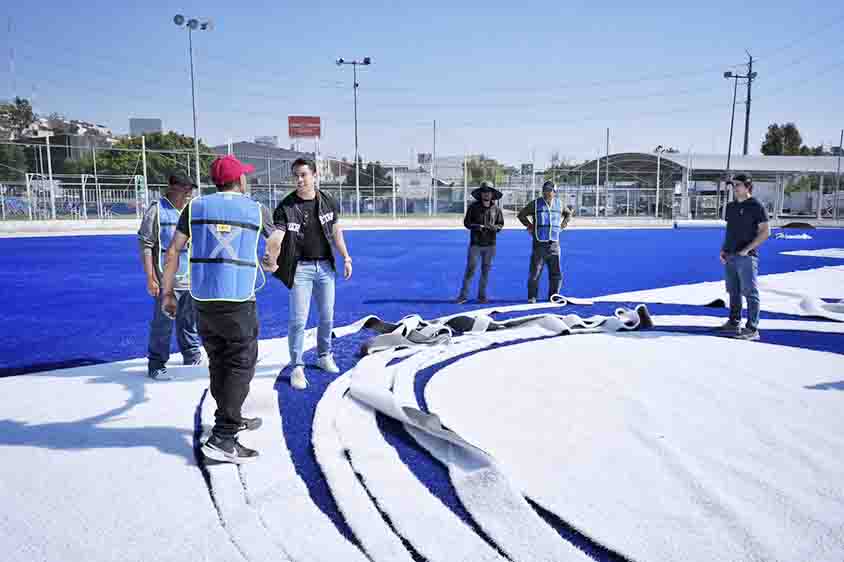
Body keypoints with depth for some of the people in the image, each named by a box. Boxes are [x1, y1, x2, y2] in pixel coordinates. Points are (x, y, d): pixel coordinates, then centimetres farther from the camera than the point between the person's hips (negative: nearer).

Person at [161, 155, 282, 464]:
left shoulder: (196, 207, 6)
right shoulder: (256, 209, 2)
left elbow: (173, 251, 4)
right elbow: (275, 241, 20)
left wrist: (167, 292, 11)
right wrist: (271, 260, 41)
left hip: (203, 299, 4)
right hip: (239, 300, -4)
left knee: (218, 362, 17)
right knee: (241, 365, 1)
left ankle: (231, 419, 34)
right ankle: (222, 439, -5)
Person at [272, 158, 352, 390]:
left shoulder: (328, 202, 1)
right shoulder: (286, 207, -11)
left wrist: (346, 258, 9)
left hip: (325, 266, 4)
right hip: (300, 267, -3)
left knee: (327, 317, 13)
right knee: (298, 320, -4)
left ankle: (324, 356, 35)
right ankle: (297, 367, 11)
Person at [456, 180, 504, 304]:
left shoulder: (496, 209, 2)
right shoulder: (473, 207, -2)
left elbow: (501, 224, 8)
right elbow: (466, 222, 2)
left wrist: (494, 227, -15)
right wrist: (476, 226, -16)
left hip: (490, 244, 2)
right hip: (475, 243, -2)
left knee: (486, 270, 8)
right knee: (470, 269, -3)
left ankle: (482, 296, 18)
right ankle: (463, 295, 4)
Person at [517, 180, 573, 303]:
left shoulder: (559, 204, 9)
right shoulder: (535, 204, 0)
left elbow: (568, 213, 29)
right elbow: (521, 215, 9)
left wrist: (563, 224, 15)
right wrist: (529, 226, 1)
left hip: (554, 243, 3)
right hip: (539, 244, -3)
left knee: (556, 273, 6)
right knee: (535, 272, -4)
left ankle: (553, 296, 19)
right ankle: (532, 297, 6)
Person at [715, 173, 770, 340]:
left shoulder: (756, 206, -5)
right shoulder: (731, 206, 15)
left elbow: (765, 232, -8)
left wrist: (746, 249, -15)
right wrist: (723, 249, 9)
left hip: (746, 257, -7)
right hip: (729, 256, 7)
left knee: (750, 292, -5)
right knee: (733, 292, 13)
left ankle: (752, 329, -3)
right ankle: (734, 323, 22)